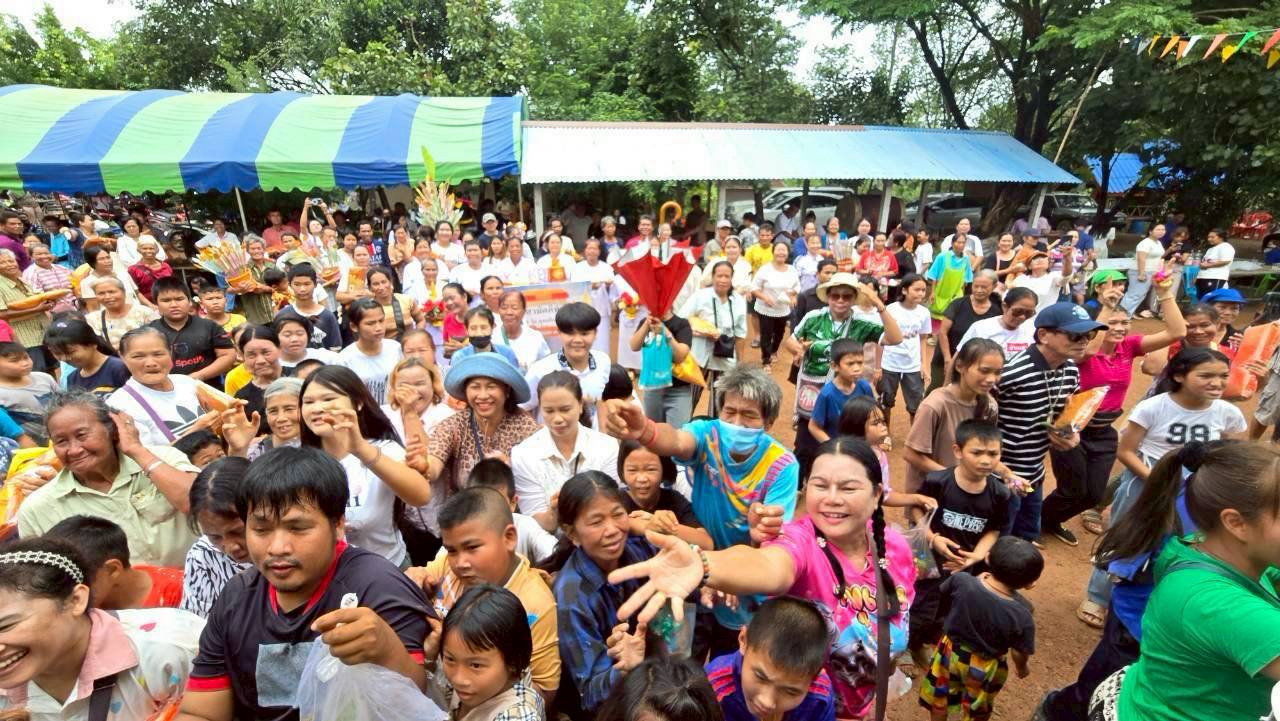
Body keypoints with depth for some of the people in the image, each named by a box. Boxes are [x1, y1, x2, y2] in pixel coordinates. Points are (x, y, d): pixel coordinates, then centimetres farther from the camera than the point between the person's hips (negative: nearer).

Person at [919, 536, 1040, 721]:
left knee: (939, 697, 29)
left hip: (950, 652, 1)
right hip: (984, 667, -1)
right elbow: (1019, 653, -15)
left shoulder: (961, 580, -29)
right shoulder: (1022, 616, -33)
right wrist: (1022, 668, 9)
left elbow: (944, 591, -5)